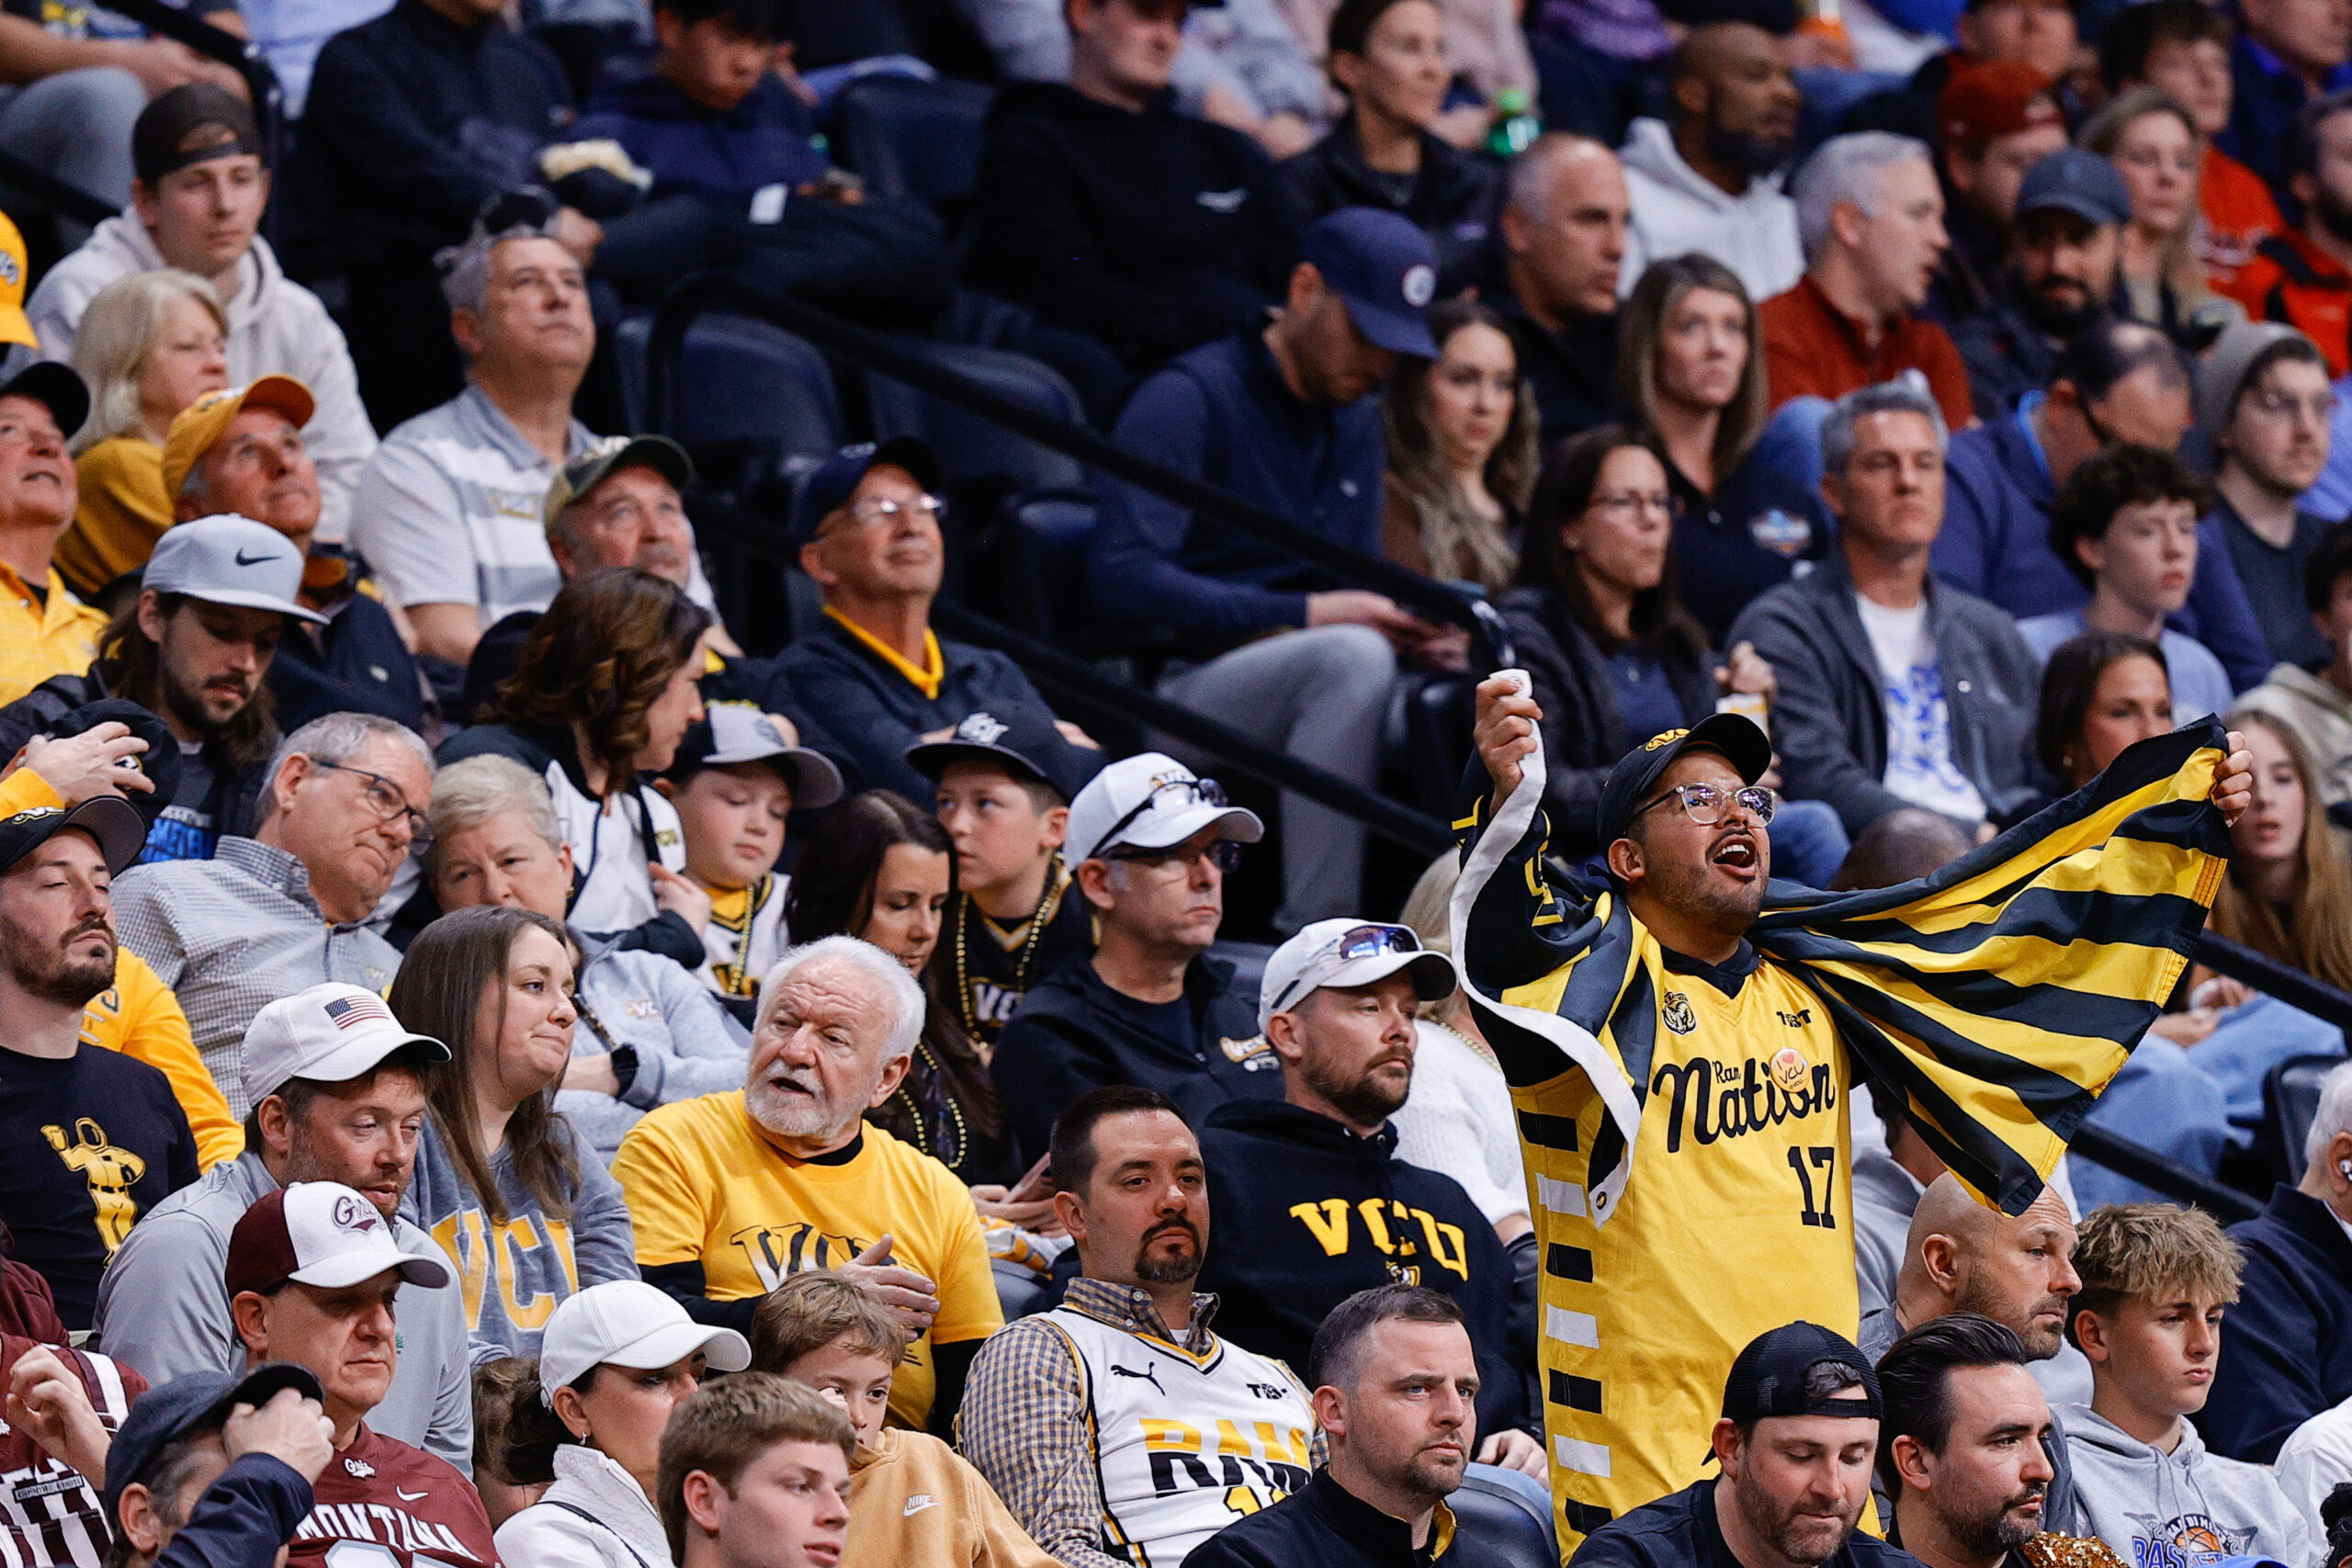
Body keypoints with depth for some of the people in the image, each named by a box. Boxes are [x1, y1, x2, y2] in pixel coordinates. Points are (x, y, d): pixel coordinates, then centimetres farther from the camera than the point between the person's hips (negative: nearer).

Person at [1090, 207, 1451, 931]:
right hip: (1174, 693, -7)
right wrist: (1306, 615, -20)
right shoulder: (1190, 399, -7)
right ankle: (1312, 934, -35)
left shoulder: (1356, 421, 19)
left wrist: (1409, 627, -3)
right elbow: (1124, 578, -18)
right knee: (1351, 657, -35)